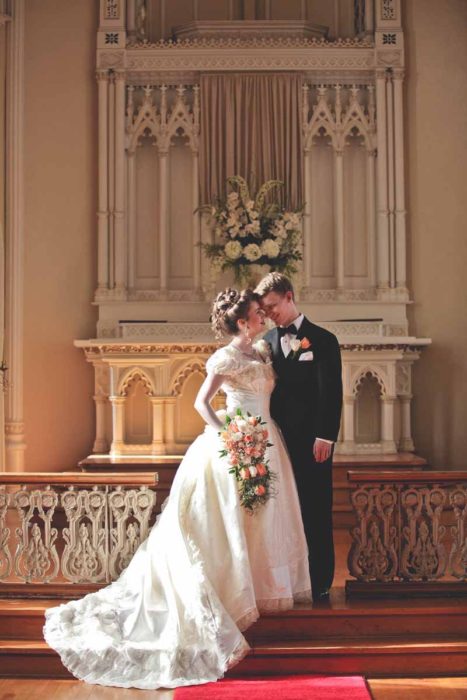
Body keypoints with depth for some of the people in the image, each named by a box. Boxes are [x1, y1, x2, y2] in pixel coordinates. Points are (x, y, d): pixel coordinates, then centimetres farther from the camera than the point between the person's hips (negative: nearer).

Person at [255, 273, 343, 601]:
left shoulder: (322, 340, -1)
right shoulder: (268, 342, 12)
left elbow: (331, 393, -7)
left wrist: (325, 437, -14)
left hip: (313, 442, -4)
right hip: (279, 440, 4)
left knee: (316, 513, 2)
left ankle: (320, 583, 12)